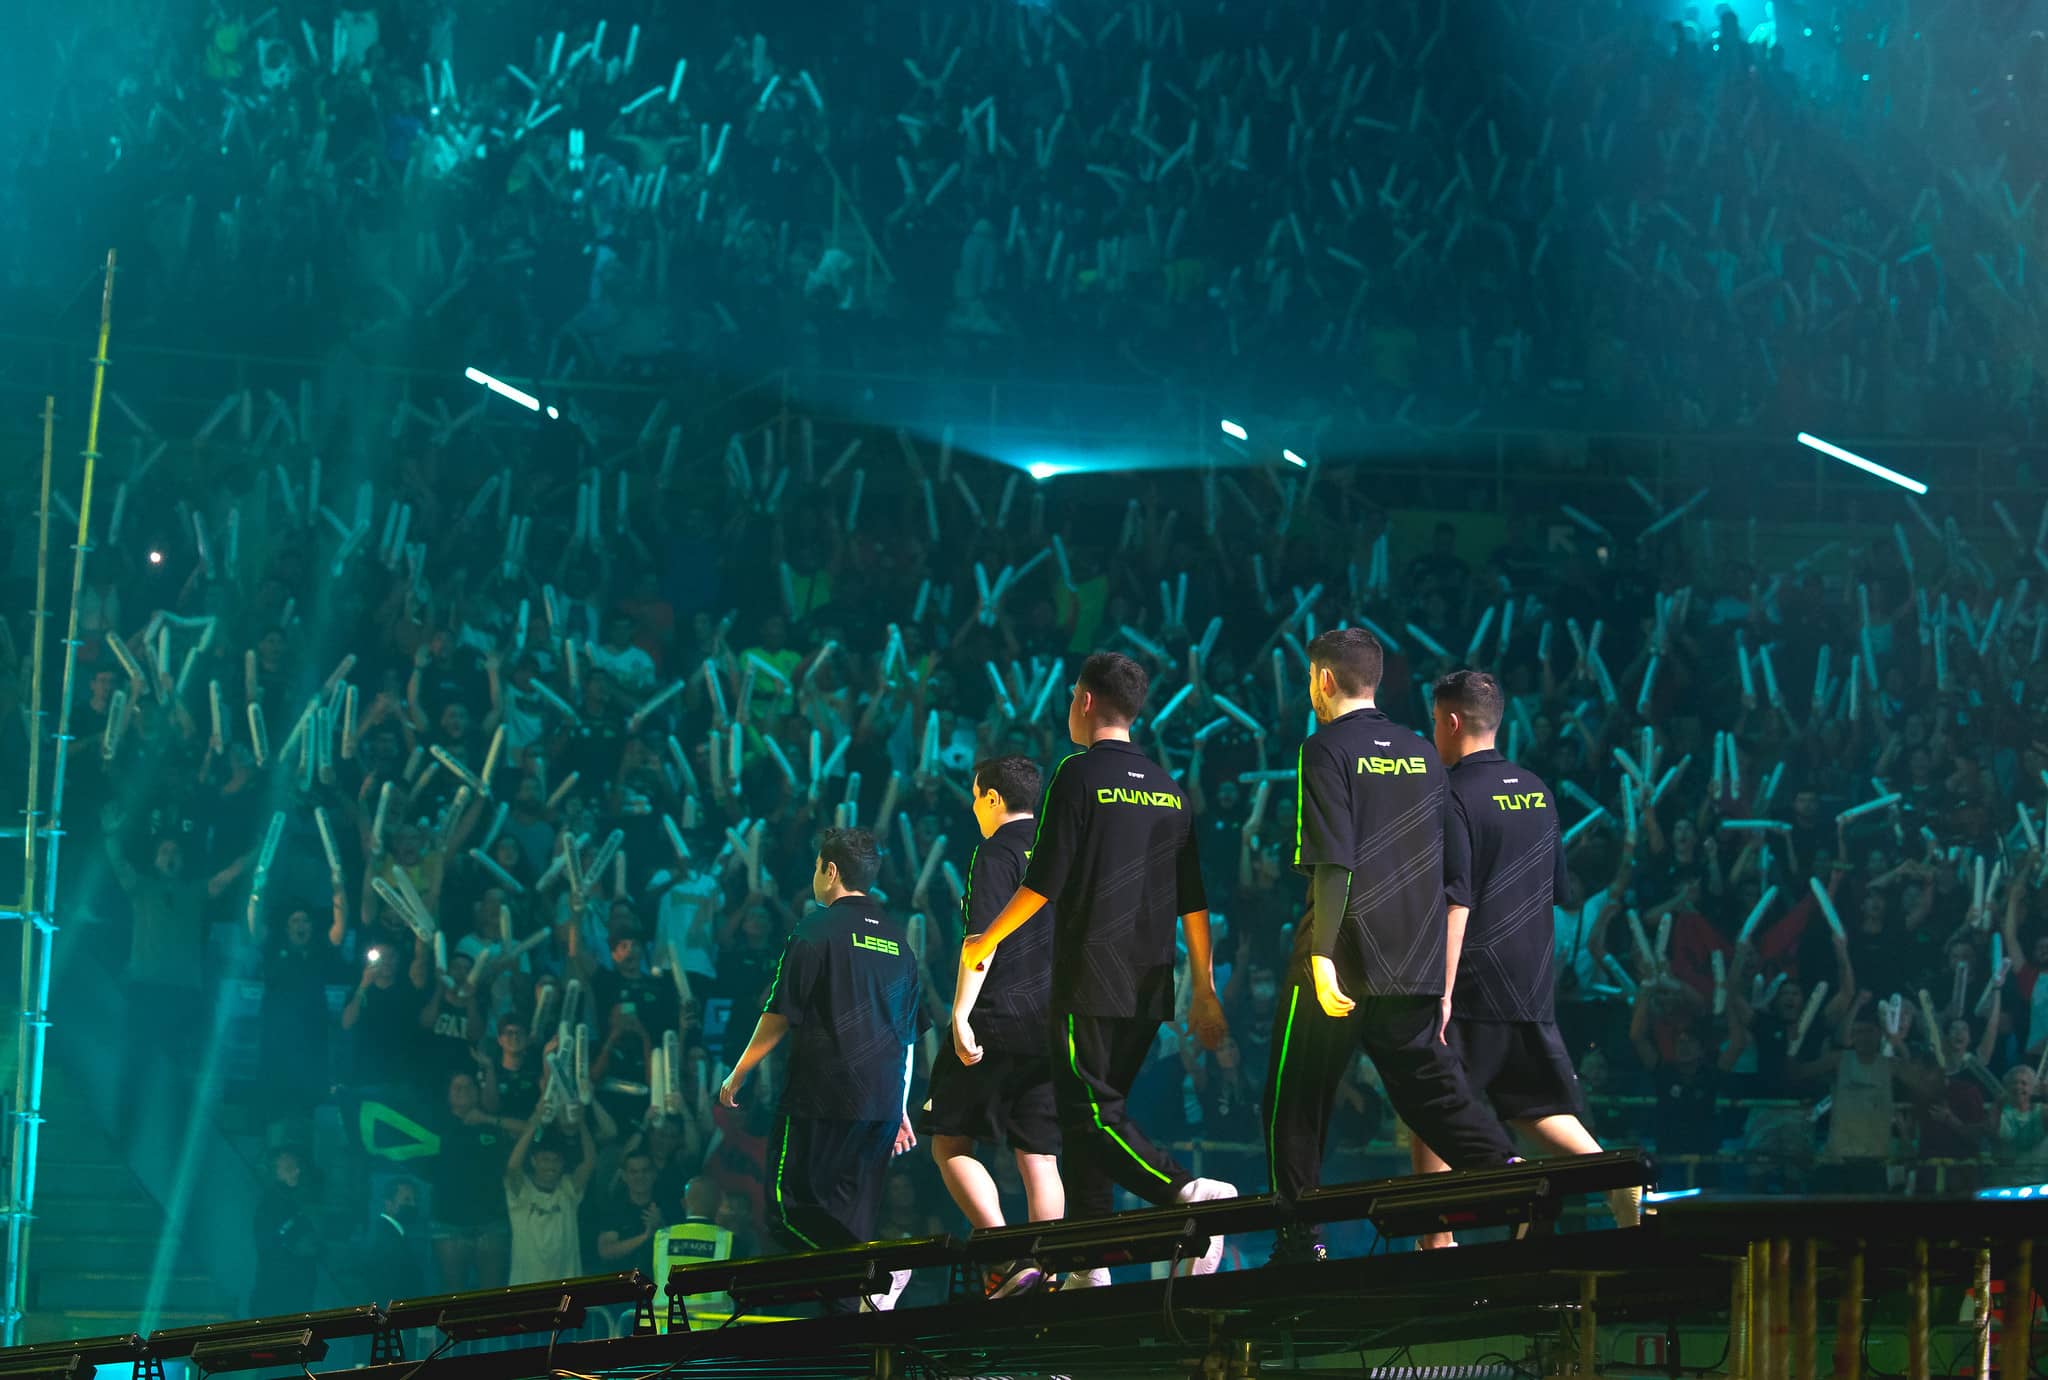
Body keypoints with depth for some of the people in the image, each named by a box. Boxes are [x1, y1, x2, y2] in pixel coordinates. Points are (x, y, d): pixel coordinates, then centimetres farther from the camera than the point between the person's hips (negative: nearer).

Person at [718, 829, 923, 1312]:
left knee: (792, 1202, -3)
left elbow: (778, 1016, -5)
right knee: (850, 1214, 9)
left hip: (823, 1094, -6)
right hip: (881, 1100, 6)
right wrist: (900, 1108, 25)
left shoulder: (818, 929, -4)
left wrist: (736, 1077, 6)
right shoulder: (897, 937, 16)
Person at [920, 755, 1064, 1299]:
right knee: (1039, 1157, 7)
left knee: (950, 1143, 1)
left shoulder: (996, 853, -5)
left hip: (999, 1025, -7)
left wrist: (961, 1015, -19)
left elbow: (982, 939, -15)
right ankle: (1044, 1276, -1)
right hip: (1056, 1026, 7)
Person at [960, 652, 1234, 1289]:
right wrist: (1203, 989, 17)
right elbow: (1193, 900, 13)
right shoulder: (1166, 786, 13)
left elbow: (1045, 881, -10)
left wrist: (985, 942, 4)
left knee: (1090, 1115, -8)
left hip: (1090, 983, -7)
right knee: (1092, 1113, 12)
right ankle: (1090, 1266, 7)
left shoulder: (1080, 775, -6)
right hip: (1149, 986, 7)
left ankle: (1191, 1192, -30)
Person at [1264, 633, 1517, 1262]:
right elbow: (1447, 873, 16)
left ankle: (1299, 1244, 5)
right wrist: (1443, 983, 21)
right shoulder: (1422, 754, 14)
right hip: (1417, 967, 6)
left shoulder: (1325, 750, -5)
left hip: (1344, 966, -6)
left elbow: (1333, 864, -15)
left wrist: (1322, 956, -17)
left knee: (1296, 1102, 5)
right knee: (1430, 1089, 8)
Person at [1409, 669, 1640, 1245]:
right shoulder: (1538, 791, 11)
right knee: (1538, 1108, 15)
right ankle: (1621, 1185, -4)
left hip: (1471, 987, -7)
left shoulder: (1455, 797, -12)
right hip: (1532, 988, 7)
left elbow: (1456, 903, -18)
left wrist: (1441, 996, -19)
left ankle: (1437, 1246, 3)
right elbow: (1556, 891, 19)